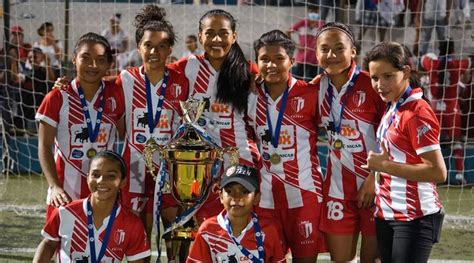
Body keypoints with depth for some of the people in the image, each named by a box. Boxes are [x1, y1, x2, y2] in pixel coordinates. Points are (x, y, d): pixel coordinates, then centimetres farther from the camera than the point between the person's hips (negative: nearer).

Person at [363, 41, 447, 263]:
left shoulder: (417, 114, -18)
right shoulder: (392, 109, 8)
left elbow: (438, 172, -23)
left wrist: (384, 165, -19)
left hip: (414, 218, -9)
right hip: (387, 214, 9)